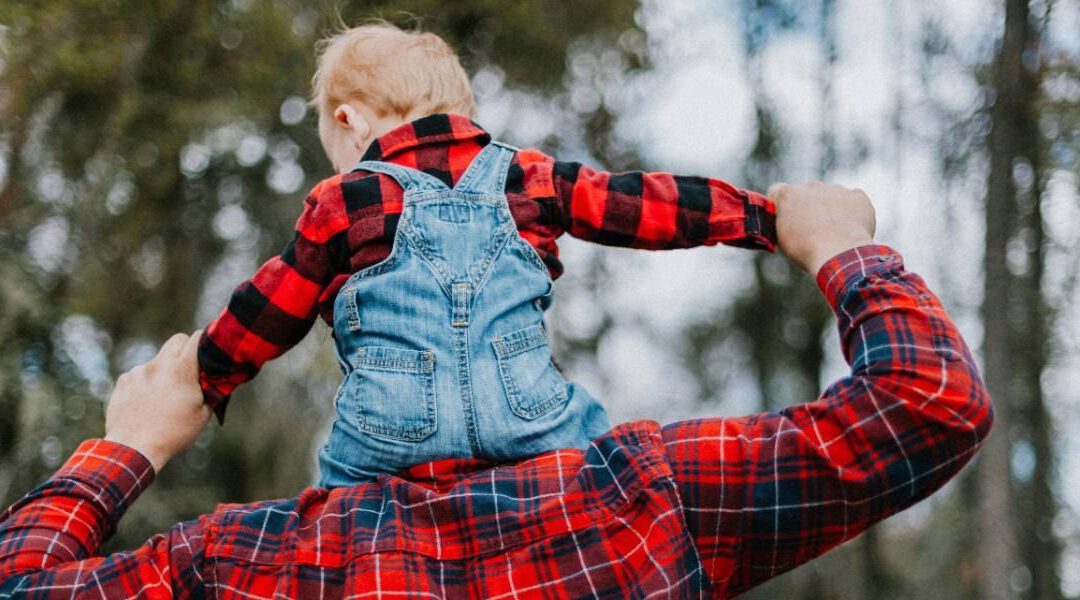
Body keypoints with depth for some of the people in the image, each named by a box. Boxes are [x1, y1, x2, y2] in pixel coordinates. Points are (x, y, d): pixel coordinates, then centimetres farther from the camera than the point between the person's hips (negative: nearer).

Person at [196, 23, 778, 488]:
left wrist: (200, 385, 31)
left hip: (387, 439, -1)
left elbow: (262, 317, 16)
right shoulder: (530, 178, 15)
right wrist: (762, 215, 27)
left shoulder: (340, 204, 10)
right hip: (530, 422, 2)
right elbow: (649, 204, 18)